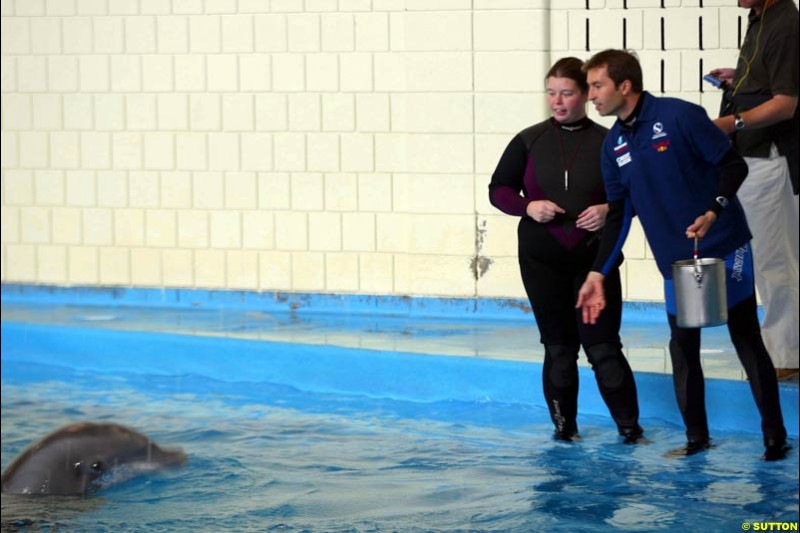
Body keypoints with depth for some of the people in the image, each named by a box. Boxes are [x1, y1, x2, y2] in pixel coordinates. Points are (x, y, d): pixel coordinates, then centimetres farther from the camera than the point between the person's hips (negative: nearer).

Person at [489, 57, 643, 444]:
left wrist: (609, 210, -15)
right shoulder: (529, 141, 2)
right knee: (558, 348, 8)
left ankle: (628, 423, 6)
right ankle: (563, 423, 20)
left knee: (602, 346, -5)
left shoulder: (607, 142, -2)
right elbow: (499, 189, 8)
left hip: (595, 260, -2)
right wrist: (528, 207, -11)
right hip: (542, 262, 2)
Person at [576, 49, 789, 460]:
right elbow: (618, 214, 10)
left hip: (724, 249, -6)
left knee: (746, 339, 0)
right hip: (675, 261, 6)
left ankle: (774, 435, 8)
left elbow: (734, 166, -12)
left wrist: (713, 212, -27)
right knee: (682, 347, 7)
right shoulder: (614, 146, 5)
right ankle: (696, 437, 18)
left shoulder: (680, 117, -14)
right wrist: (596, 276, 5)